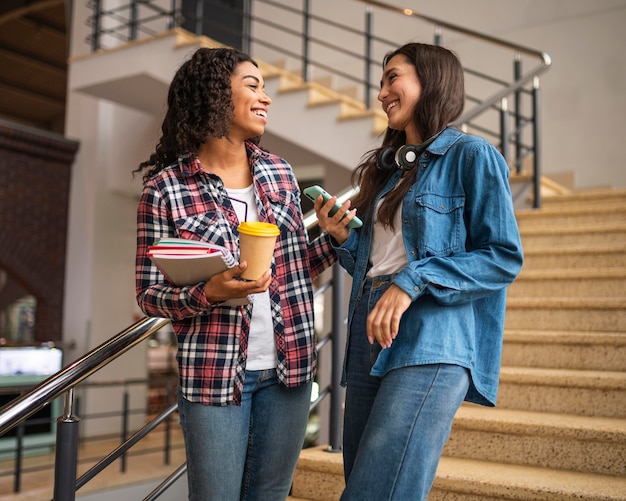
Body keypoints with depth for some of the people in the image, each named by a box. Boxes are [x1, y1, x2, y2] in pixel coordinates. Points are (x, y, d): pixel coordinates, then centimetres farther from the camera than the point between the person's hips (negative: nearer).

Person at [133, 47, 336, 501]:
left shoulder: (280, 173, 6)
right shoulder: (166, 187, -8)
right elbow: (149, 294, -5)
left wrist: (334, 238, -5)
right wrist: (210, 293, -23)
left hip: (288, 368, 4)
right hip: (214, 373, -4)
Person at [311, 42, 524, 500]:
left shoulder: (471, 156, 0)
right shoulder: (386, 167, 22)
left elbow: (504, 257, -8)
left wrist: (413, 282, -16)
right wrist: (343, 237, 4)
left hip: (431, 344, -7)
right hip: (369, 340, 8)